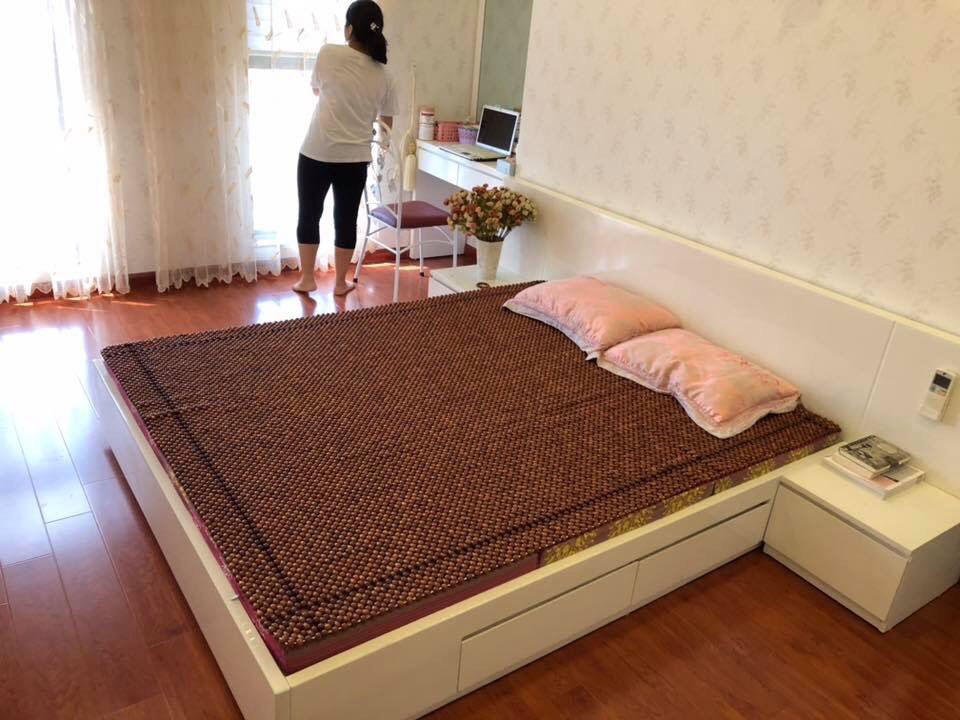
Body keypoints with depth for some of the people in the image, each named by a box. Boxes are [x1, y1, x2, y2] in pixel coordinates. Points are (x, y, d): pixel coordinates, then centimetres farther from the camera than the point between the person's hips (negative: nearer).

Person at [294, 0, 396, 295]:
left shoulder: (328, 54, -6)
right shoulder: (383, 77, 1)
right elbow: (387, 123, 11)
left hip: (317, 154, -2)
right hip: (355, 159, 2)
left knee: (309, 214, 12)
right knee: (346, 219, 12)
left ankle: (306, 279, 20)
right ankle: (341, 282, 20)